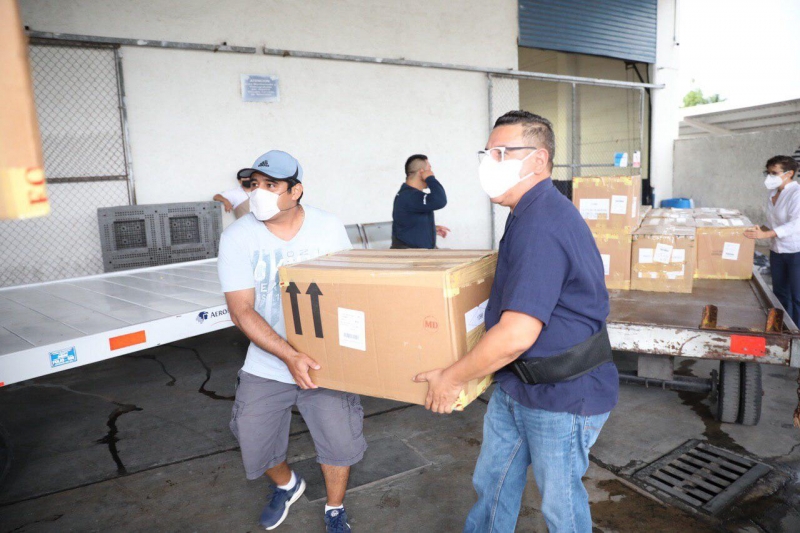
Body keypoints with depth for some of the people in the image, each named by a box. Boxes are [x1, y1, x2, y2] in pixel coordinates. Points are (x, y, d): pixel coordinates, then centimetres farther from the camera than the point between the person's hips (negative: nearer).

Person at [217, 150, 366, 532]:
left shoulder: (329, 228, -9)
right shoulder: (237, 237, -11)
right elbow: (241, 312, -15)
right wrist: (290, 356, -28)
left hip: (324, 359, 0)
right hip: (267, 365, 1)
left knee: (340, 439, 0)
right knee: (254, 445, 8)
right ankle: (286, 485, 45)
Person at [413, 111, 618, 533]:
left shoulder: (541, 225, -28)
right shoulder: (532, 213, 6)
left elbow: (516, 335, -32)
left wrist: (452, 378, -19)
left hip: (562, 395, -9)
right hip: (516, 386, 10)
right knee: (491, 482, 23)